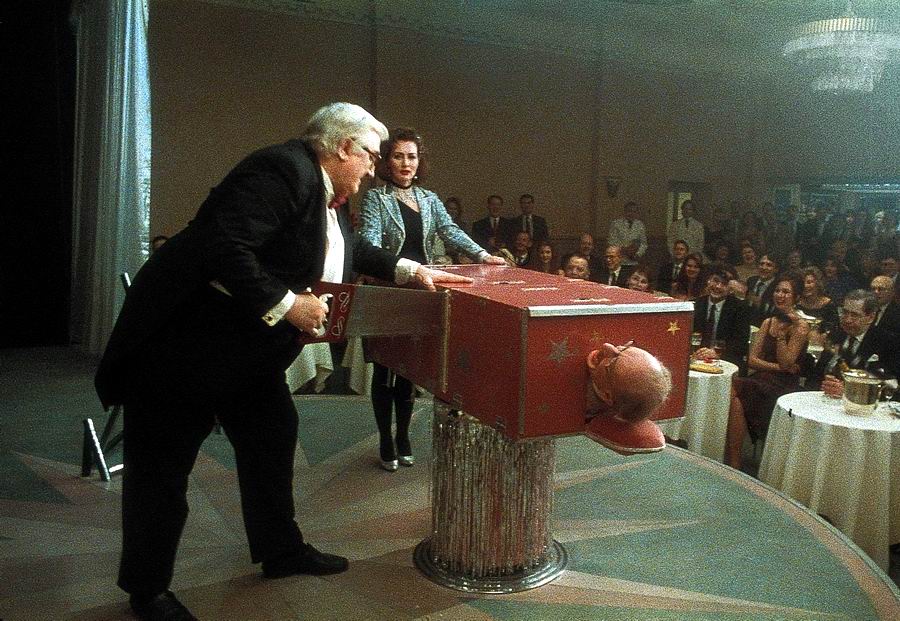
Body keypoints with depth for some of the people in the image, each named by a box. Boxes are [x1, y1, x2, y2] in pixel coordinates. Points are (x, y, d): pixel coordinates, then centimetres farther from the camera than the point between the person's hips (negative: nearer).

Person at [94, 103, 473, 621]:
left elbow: (351, 248, 23)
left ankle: (282, 550, 35)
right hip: (185, 338, -10)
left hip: (252, 351, 10)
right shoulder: (282, 170, -23)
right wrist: (285, 303, -27)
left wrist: (409, 270, 13)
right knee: (164, 465, 4)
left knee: (273, 439, 16)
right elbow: (223, 248, -32)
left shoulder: (327, 193, 7)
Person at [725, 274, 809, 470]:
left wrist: (781, 332, -13)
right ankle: (732, 463, -25)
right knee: (731, 391, -28)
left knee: (735, 389, -30)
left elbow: (786, 363, -10)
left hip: (783, 388, -5)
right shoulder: (767, 323, 16)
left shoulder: (800, 326, -1)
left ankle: (733, 464, -21)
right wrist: (778, 367, -8)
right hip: (761, 380, 5)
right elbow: (752, 360, 8)